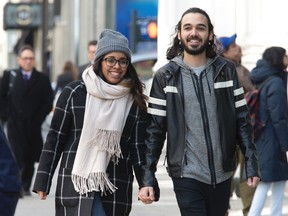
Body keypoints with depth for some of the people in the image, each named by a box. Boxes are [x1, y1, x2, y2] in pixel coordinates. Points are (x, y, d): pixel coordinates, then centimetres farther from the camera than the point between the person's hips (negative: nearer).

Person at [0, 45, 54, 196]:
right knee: (18, 157, -11)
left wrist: (37, 120, -5)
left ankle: (26, 187, 17)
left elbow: (48, 103, 3)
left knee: (30, 159, 5)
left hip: (33, 126, 1)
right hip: (15, 125, -1)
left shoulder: (42, 79, 5)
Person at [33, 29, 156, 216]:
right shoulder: (75, 93, 1)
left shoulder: (135, 101, 7)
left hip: (116, 189, 3)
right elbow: (55, 138, 3)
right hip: (76, 184, -3)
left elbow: (138, 147, 7)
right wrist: (43, 181, 1)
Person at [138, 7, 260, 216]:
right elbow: (155, 130, -1)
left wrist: (251, 164, -2)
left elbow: (242, 121, 6)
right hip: (187, 176, -2)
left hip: (222, 175, 2)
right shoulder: (166, 76, 0)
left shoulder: (226, 70, 4)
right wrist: (147, 178, -8)